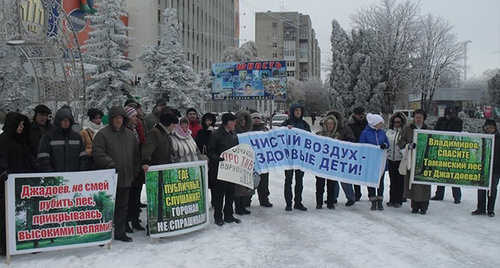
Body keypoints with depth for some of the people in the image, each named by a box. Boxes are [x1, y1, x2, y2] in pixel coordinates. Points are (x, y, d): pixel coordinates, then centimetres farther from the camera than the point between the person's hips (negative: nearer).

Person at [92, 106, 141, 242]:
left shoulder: (130, 134, 14)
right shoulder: (103, 134, -5)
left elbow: (136, 154, 20)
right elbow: (97, 153, -14)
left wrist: (135, 171, 14)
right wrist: (110, 163, -25)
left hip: (126, 179, 6)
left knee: (122, 206, 12)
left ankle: (120, 232, 22)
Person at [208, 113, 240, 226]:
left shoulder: (233, 135, 11)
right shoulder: (216, 135, -11)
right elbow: (210, 152, -11)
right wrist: (219, 159, -24)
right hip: (219, 169, -7)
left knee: (231, 193, 12)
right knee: (219, 193, 3)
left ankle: (228, 215, 24)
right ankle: (218, 217, 15)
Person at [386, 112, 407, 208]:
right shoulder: (389, 131, 9)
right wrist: (386, 157, 9)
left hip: (401, 159, -4)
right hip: (391, 159, 4)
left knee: (400, 180, 5)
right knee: (392, 180, 10)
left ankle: (398, 201, 13)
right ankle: (392, 200, 18)